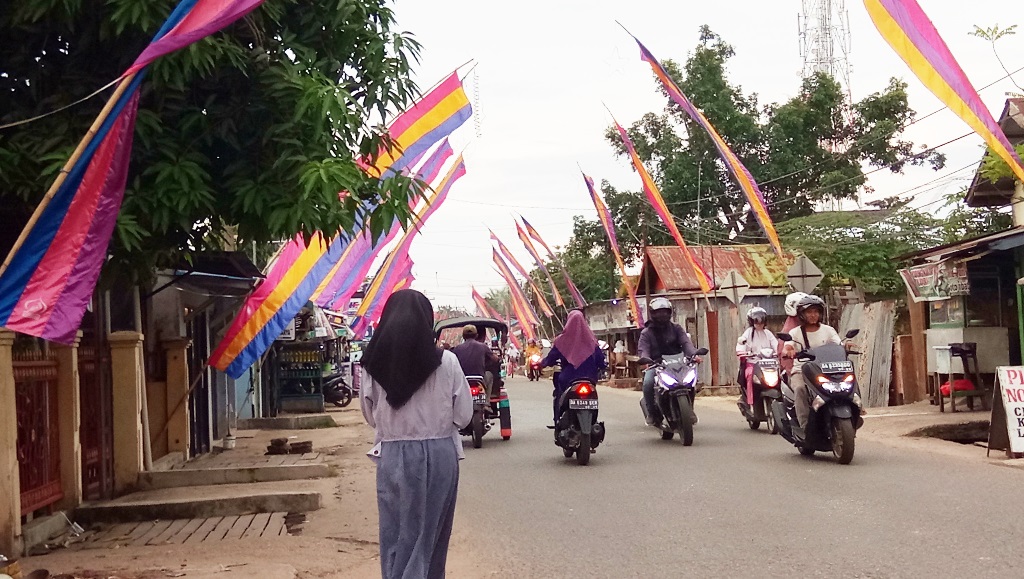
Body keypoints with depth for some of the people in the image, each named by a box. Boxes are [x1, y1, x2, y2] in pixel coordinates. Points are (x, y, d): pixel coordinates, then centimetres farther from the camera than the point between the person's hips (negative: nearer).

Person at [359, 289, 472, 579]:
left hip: (393, 456, 1)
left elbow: (370, 415, 5)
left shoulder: (372, 363, -4)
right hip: (438, 454, -1)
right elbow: (463, 415, -2)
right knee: (431, 534, 12)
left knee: (396, 534, 11)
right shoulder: (446, 362, -9)